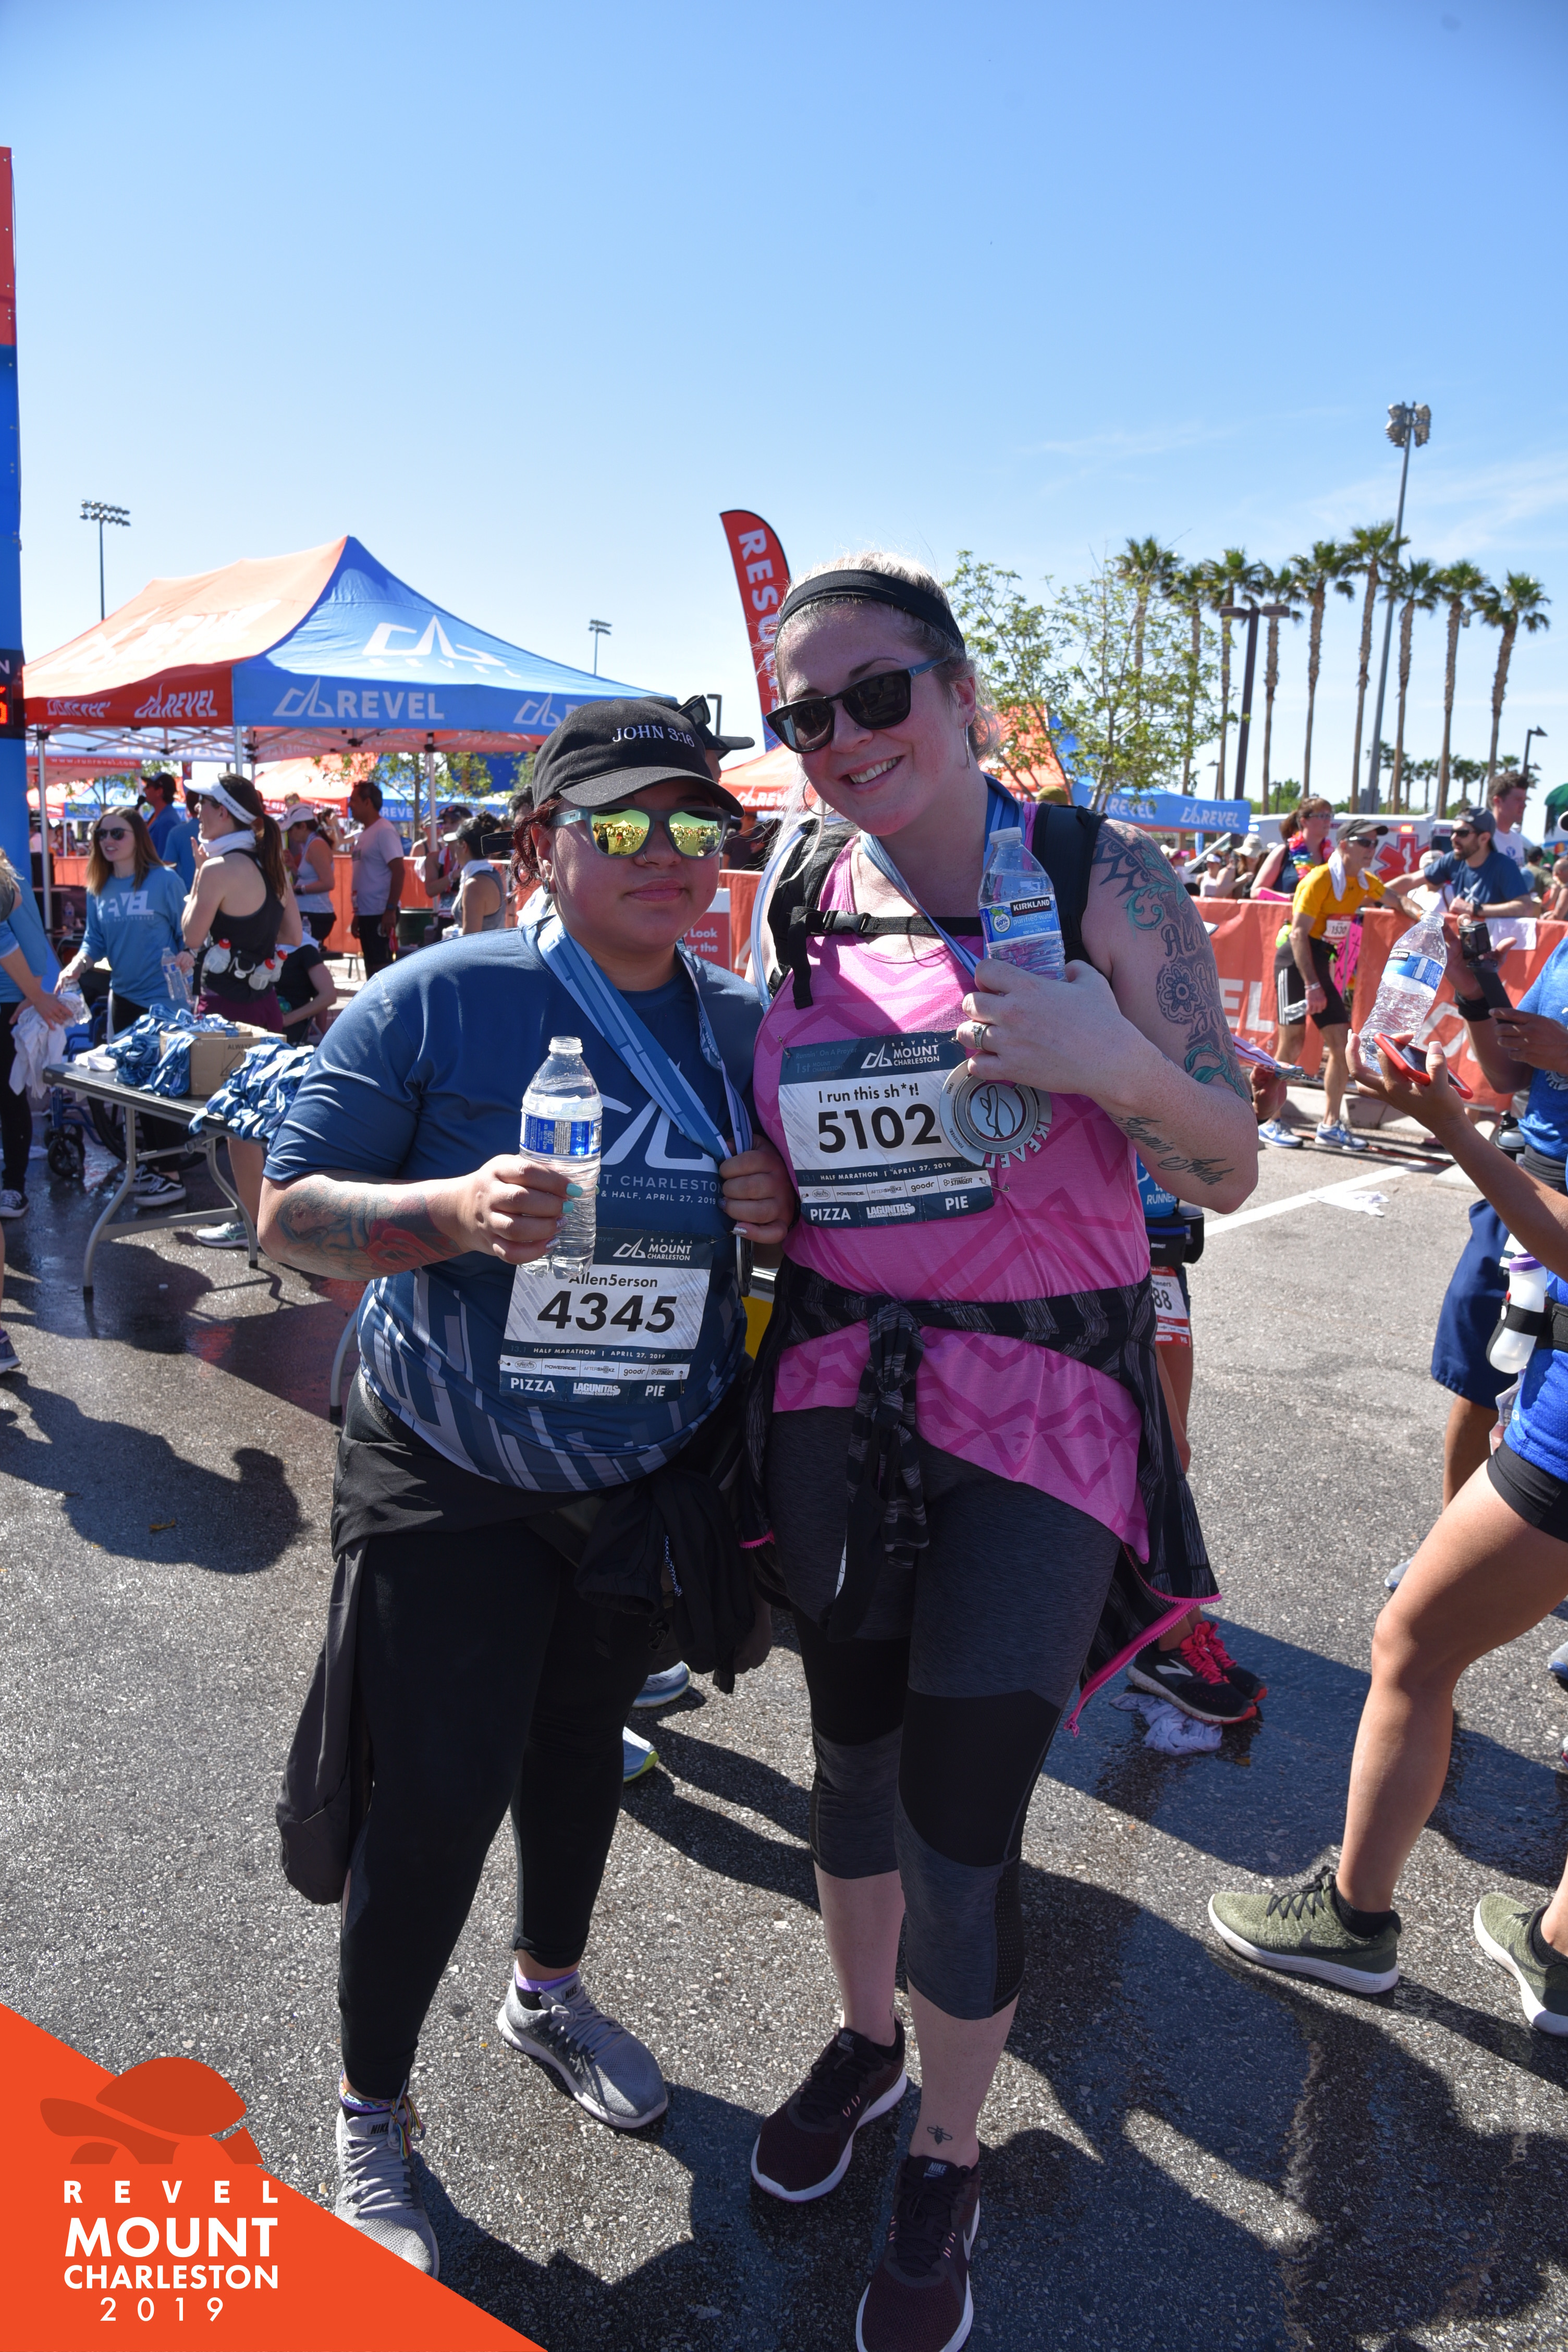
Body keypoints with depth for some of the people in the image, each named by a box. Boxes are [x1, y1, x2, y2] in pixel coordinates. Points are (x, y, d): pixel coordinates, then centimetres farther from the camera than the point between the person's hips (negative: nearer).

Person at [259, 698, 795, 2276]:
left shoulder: (744, 1025, -3)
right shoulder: (440, 999, -16)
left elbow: (802, 1207, 10)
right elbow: (292, 1212, -15)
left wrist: (787, 1203, -15)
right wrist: (453, 1209, -33)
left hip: (655, 1475, 5)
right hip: (452, 1480, -4)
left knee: (582, 1740, 23)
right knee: (437, 1797, 0)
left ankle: (547, 1991, 51)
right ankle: (368, 2113, 29)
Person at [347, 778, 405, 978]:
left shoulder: (384, 831, -12)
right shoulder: (362, 834, 15)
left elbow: (398, 871, -18)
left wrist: (391, 910, -22)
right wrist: (357, 914, 20)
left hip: (381, 914, -9)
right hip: (366, 913, 9)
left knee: (381, 966, -8)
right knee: (371, 967, 12)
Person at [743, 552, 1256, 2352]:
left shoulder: (1100, 878, -8)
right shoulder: (794, 899, 2)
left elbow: (1229, 1171, -7)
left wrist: (1115, 1060, -25)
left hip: (1040, 1403, -3)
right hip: (835, 1387, 4)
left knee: (962, 1816, 1)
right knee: (851, 1752, 19)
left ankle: (945, 2169, 31)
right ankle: (865, 2043, 49)